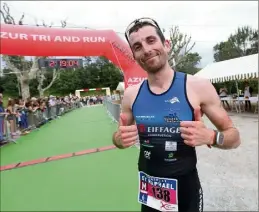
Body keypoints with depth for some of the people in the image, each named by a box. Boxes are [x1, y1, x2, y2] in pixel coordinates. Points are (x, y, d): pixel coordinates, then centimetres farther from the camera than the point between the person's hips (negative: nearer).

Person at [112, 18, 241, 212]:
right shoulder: (131, 94, -7)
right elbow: (119, 137, 6)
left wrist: (210, 136, -27)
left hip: (186, 189, -2)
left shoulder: (198, 87, -16)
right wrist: (120, 138, -17)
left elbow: (234, 136, -6)